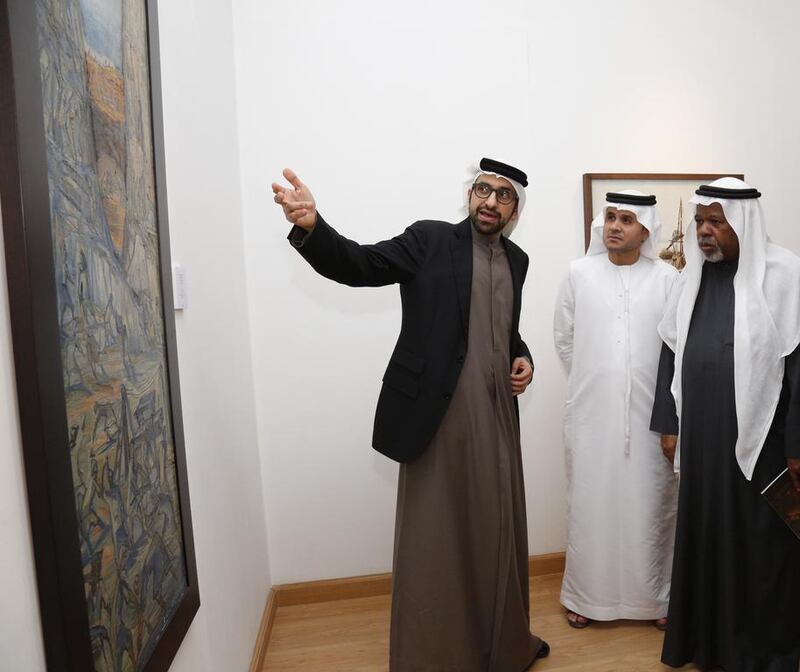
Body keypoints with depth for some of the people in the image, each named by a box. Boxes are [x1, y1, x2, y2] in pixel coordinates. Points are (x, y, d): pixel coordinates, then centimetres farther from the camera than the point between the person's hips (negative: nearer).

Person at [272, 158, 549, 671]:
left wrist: (523, 357, 5)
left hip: (498, 416, 6)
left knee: (497, 533, 18)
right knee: (433, 543, 5)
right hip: (440, 415, -6)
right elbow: (357, 264, -15)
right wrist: (311, 226, -34)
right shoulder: (430, 239, -3)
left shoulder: (516, 259, 13)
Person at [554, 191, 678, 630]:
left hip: (650, 413, 0)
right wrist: (588, 383, 10)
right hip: (591, 412, 0)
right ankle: (585, 595, 25)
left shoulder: (667, 277, 0)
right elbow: (564, 337, 8)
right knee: (589, 505, 9)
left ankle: (655, 596, 28)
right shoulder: (579, 273, 2)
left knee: (651, 505, 9)